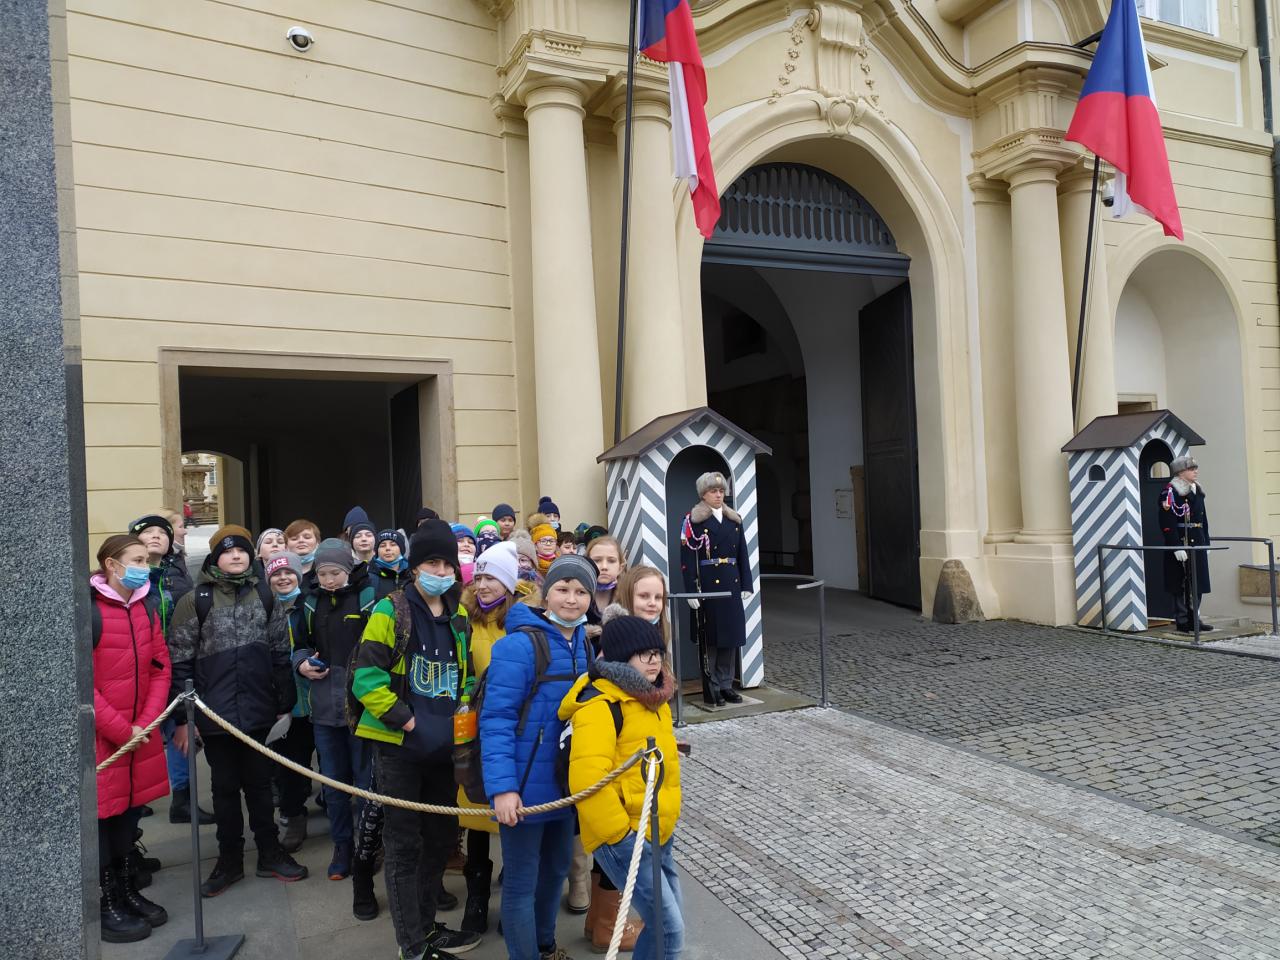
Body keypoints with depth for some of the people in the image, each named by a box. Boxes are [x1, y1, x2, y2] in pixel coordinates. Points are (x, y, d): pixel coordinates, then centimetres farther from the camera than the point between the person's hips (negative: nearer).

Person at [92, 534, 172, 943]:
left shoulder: (147, 610, 7)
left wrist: (147, 723, -3)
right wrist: (121, 729, -15)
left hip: (140, 735, 6)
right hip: (99, 737, -6)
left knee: (130, 811, 15)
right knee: (102, 815, 5)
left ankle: (126, 888, 31)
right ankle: (109, 904, 19)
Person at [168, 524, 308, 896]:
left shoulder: (265, 596, 4)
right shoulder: (195, 601, -5)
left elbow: (281, 654, 7)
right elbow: (180, 662, -5)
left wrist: (285, 704, 6)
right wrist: (183, 716, -7)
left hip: (259, 711, 2)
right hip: (216, 712, -2)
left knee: (259, 783, 14)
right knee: (225, 787, 12)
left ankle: (269, 853, 28)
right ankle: (230, 860, 27)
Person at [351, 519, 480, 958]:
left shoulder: (459, 617, 8)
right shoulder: (390, 611, -10)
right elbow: (367, 676, -15)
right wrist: (404, 719, -17)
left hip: (444, 746, 6)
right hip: (399, 746, -6)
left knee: (440, 837, 16)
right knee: (404, 844, 4)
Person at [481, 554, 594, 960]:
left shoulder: (587, 645, 3)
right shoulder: (520, 644, -20)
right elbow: (496, 719, -22)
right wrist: (502, 786, -26)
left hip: (567, 783, 8)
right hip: (526, 787, -7)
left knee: (556, 869, 25)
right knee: (521, 883, 8)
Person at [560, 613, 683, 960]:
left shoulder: (652, 700, 10)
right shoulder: (601, 706, -19)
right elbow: (587, 778, -29)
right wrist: (619, 833, -23)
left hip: (659, 834, 9)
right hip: (623, 840, -9)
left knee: (664, 925, 16)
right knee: (671, 930, -8)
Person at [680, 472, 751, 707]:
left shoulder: (735, 519, 13)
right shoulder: (693, 520, -4)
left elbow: (743, 555, 14)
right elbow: (687, 558, -9)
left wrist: (746, 585, 8)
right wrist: (692, 591, -15)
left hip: (732, 584, 5)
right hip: (707, 585, -5)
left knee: (732, 634, 9)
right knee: (710, 636, 0)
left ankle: (726, 684, 20)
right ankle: (711, 688, 10)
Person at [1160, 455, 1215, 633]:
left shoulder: (1196, 490, 14)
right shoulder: (1170, 491, -12)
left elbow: (1203, 519, 19)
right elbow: (1167, 523, -17)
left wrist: (1206, 542, 15)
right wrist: (1177, 547, -21)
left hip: (1197, 545, 8)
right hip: (1180, 544, -8)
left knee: (1198, 582, 11)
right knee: (1182, 585, -1)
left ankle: (1193, 618, 22)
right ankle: (1182, 622, 7)